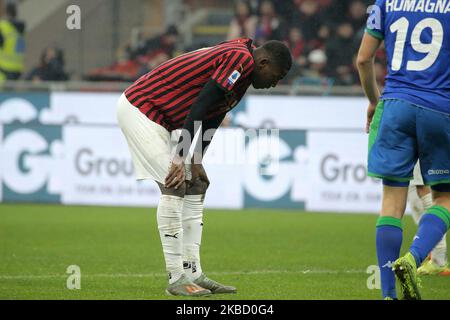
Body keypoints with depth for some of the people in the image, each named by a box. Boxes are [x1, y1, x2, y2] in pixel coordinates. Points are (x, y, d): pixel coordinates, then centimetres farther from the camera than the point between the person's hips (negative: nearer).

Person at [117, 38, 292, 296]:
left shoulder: (239, 61, 11)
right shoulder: (241, 58, -20)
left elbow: (212, 118, 13)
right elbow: (200, 108, -25)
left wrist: (197, 161, 5)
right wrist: (181, 159, -25)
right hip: (140, 108, -11)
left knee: (195, 187, 8)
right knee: (173, 186, -15)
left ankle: (193, 273, 8)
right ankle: (177, 278, -12)